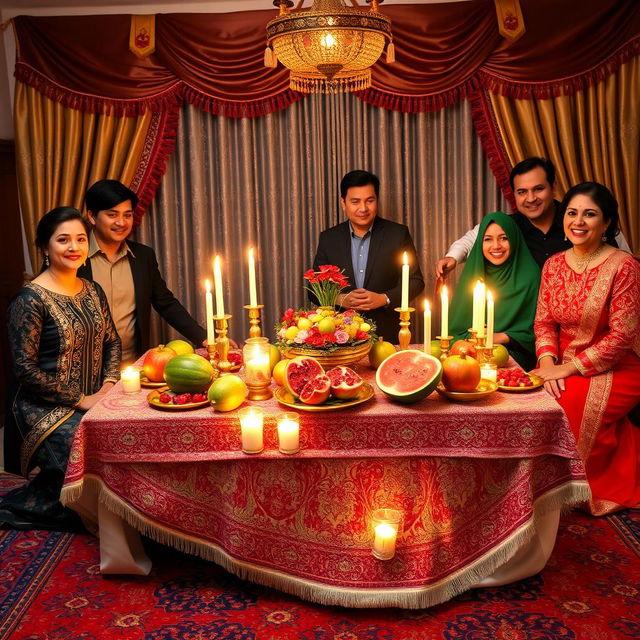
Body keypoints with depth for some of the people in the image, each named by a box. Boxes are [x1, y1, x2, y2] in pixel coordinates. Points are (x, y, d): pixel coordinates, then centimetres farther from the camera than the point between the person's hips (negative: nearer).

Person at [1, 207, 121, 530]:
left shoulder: (93, 291, 10)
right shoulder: (31, 299, -11)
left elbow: (112, 341, 18)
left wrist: (110, 382, -1)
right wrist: (80, 400, -14)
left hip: (92, 402, 7)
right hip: (47, 410, -7)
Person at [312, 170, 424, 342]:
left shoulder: (398, 234, -1)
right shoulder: (328, 238, 4)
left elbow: (416, 282, 0)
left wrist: (384, 299, -15)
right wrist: (340, 299, -13)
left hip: (387, 334, -1)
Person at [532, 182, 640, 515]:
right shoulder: (553, 265, 5)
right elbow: (543, 321, 5)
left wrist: (568, 368, -20)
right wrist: (547, 360, -15)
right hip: (562, 366, 5)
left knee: (565, 406, -26)